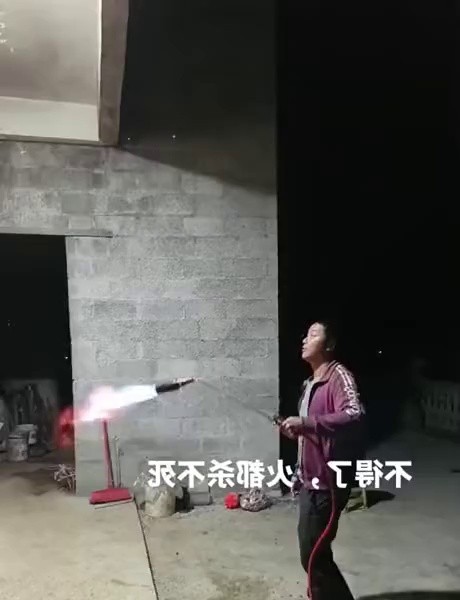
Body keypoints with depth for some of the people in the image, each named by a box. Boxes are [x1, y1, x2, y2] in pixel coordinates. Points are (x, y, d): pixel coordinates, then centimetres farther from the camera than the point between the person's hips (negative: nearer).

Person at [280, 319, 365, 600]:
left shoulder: (339, 376, -16)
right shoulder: (311, 383, 13)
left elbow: (355, 415, -34)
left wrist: (307, 422, -39)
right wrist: (296, 429, 10)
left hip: (327, 482, -10)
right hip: (310, 479, 10)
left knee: (313, 555, -2)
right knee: (312, 549, 22)